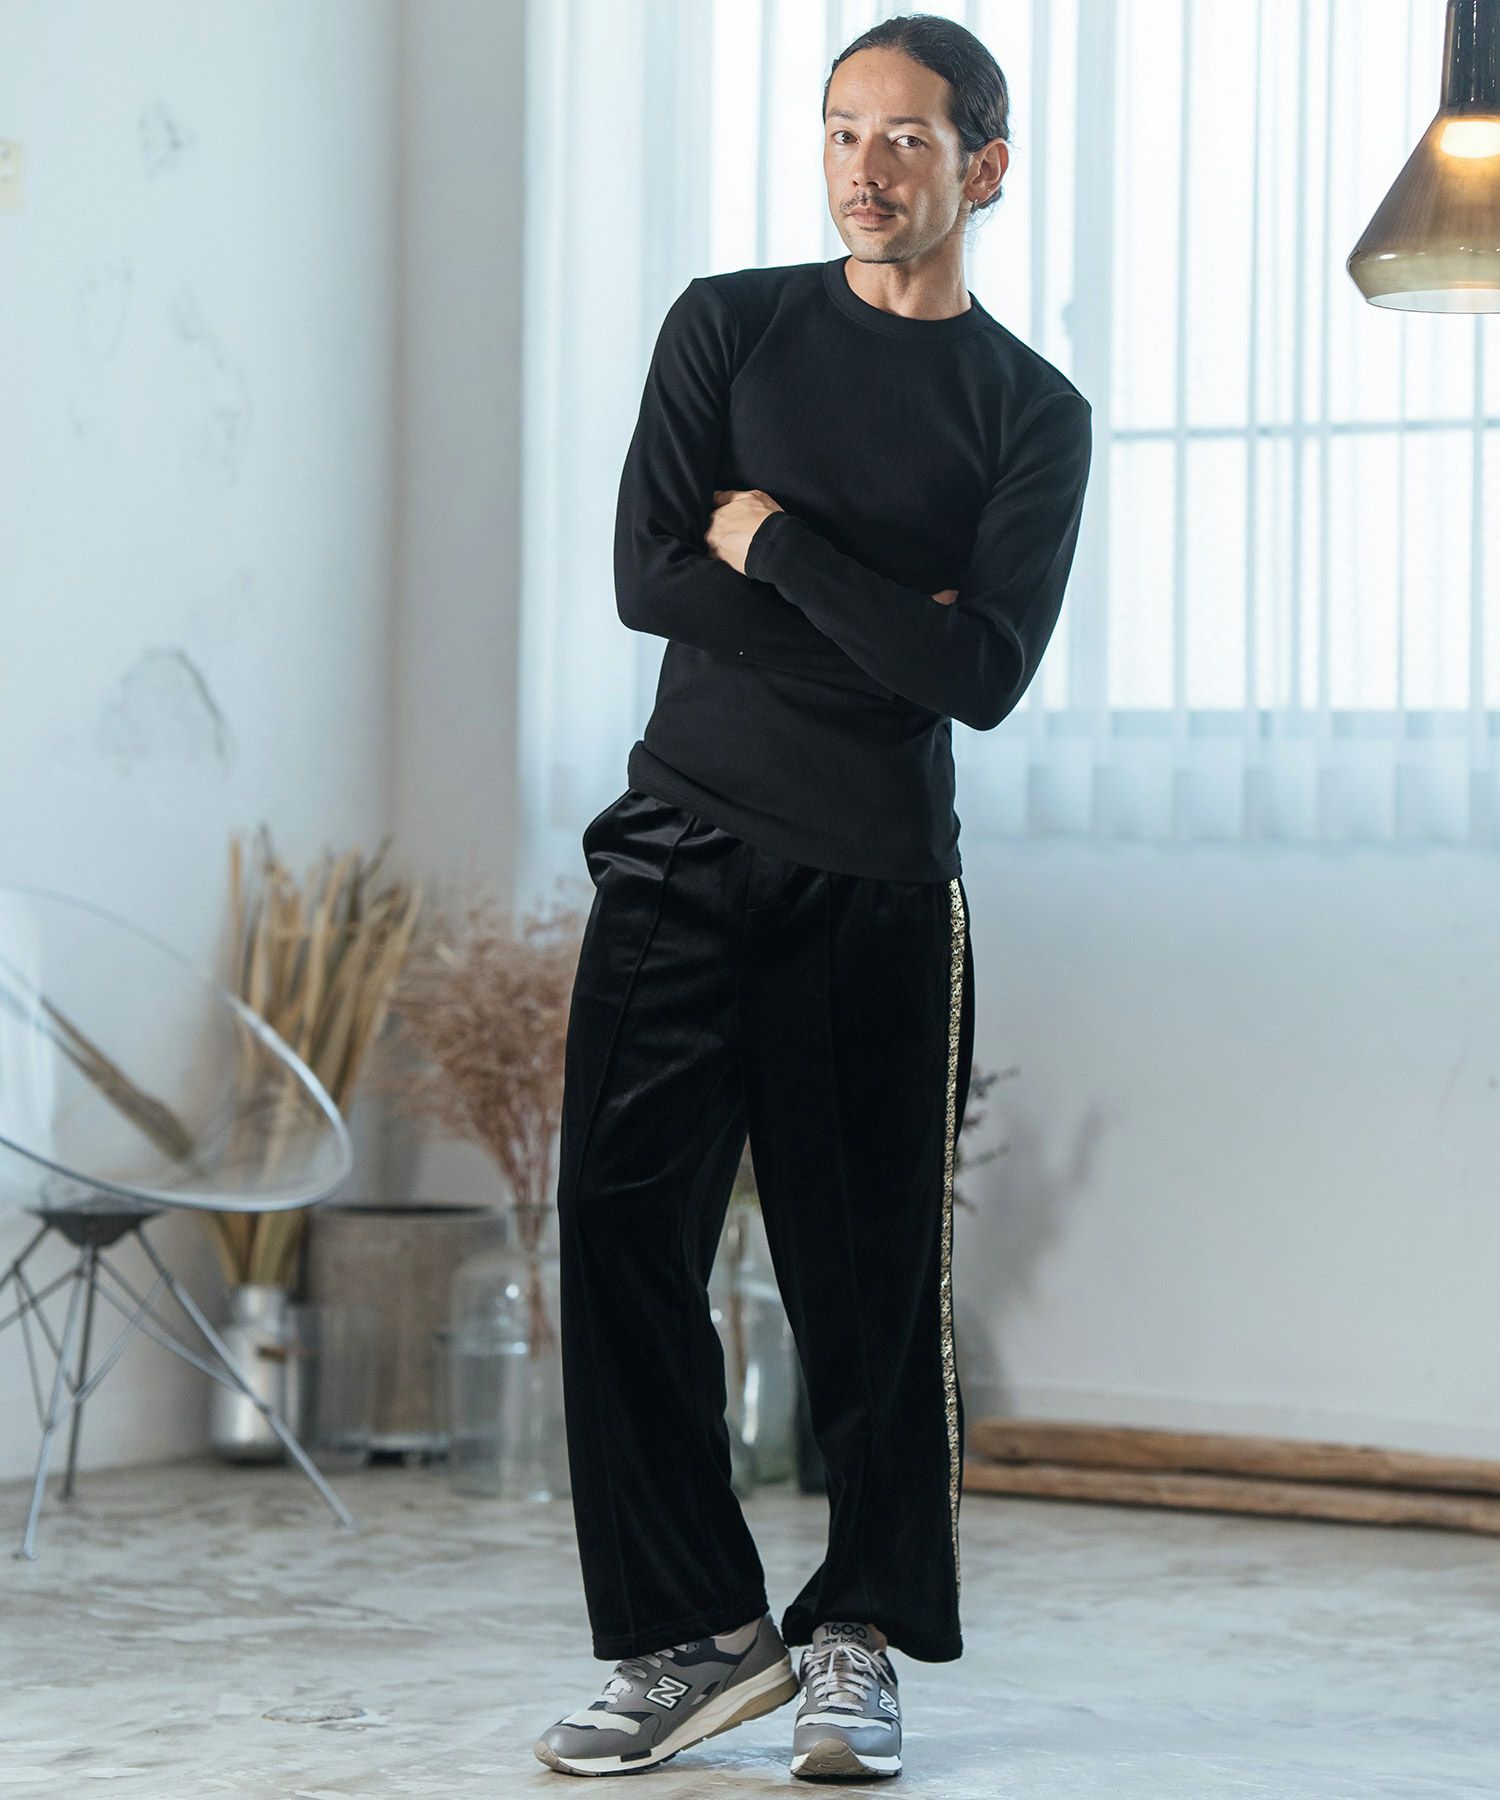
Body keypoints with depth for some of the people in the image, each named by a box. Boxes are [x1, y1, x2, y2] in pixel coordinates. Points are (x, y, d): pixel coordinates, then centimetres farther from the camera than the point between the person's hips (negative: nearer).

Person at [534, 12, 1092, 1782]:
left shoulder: (1033, 413, 5)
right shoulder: (729, 326, 10)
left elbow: (986, 674, -8)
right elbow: (648, 575, -2)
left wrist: (774, 543, -7)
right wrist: (887, 626, -6)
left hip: (879, 884, -1)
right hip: (685, 847, 2)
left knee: (874, 1275, -1)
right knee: (621, 1232, -5)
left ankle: (859, 1638, 14)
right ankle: (695, 1633, 3)